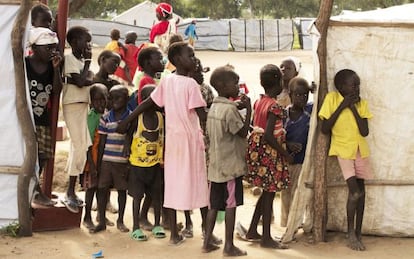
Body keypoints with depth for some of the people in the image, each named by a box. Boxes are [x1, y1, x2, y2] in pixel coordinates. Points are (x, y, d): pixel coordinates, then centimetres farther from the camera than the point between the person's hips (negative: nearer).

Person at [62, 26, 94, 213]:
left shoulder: (82, 60, 17)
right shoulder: (69, 59, -7)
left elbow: (90, 80, 10)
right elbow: (81, 81, -18)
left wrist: (87, 79, -11)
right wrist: (88, 61, -7)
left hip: (85, 105, 8)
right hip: (73, 105, -8)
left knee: (79, 146, 8)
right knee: (80, 146, -12)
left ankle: (71, 192, 13)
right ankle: (70, 193, -7)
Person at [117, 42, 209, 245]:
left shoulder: (166, 81, 6)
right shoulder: (191, 84, -12)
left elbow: (148, 103, 8)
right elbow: (202, 115, -16)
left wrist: (126, 120, 14)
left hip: (172, 137, 5)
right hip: (190, 137, -5)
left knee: (173, 183, 6)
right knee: (196, 182, 4)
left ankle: (174, 234, 10)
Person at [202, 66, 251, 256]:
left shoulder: (214, 108, 9)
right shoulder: (230, 109, -17)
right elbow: (243, 132, -15)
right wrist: (248, 109, -11)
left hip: (215, 164, 8)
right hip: (231, 164, -8)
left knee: (214, 204, 12)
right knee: (231, 205, -1)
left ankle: (207, 242, 17)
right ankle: (229, 246, 4)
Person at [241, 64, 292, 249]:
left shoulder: (259, 102, 5)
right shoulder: (275, 106, -18)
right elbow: (268, 136, -24)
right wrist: (285, 154, -16)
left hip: (258, 149, 8)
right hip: (270, 152, -8)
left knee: (267, 192, 18)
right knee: (269, 193, 1)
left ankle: (252, 231, 25)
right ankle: (266, 238, 8)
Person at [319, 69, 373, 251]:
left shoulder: (361, 103, -2)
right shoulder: (332, 98, -9)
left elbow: (365, 132, -10)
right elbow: (324, 129, -13)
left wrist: (353, 107, -13)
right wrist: (341, 106, -16)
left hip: (360, 149, 4)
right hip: (343, 149, -4)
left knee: (360, 191, 8)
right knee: (355, 191, -14)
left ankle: (358, 233, 20)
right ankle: (351, 234, 2)